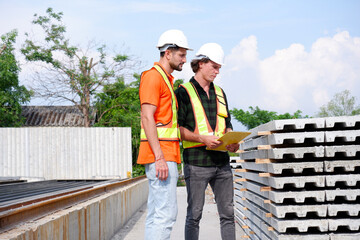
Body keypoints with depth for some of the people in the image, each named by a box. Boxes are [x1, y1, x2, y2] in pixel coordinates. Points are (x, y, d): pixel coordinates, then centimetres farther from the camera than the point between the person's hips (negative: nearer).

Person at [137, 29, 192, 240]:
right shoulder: (153, 76, -8)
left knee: (156, 214, 9)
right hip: (161, 157, -10)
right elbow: (147, 118, -16)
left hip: (166, 157, 10)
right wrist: (159, 157, -22)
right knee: (166, 213, -13)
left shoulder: (167, 79, 23)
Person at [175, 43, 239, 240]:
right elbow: (178, 128, -7)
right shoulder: (184, 92, -1)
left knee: (227, 212, 6)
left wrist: (233, 142, 1)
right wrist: (202, 138, -20)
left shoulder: (219, 93, 18)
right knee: (194, 214, -1)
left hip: (222, 161, 6)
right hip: (196, 162, -6)